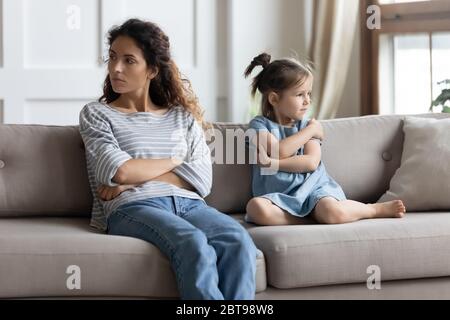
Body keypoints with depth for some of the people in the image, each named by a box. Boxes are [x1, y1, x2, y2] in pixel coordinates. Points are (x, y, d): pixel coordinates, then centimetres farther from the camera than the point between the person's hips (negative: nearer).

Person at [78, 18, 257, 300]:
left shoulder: (182, 116, 22)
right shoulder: (95, 114, 14)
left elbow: (202, 180, 6)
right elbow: (121, 171, -5)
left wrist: (134, 180, -3)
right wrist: (175, 161, 9)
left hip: (188, 204, 4)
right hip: (133, 208, -3)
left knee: (239, 242, -32)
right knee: (194, 245, -37)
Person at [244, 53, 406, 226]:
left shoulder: (306, 125, 10)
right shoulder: (259, 125, 3)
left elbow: (311, 162, -8)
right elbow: (280, 151, -16)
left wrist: (272, 163, -15)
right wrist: (310, 130, -5)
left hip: (313, 188, 1)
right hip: (280, 196, -1)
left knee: (333, 212, -33)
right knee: (256, 207, -37)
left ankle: (376, 209, -7)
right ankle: (311, 219, -26)